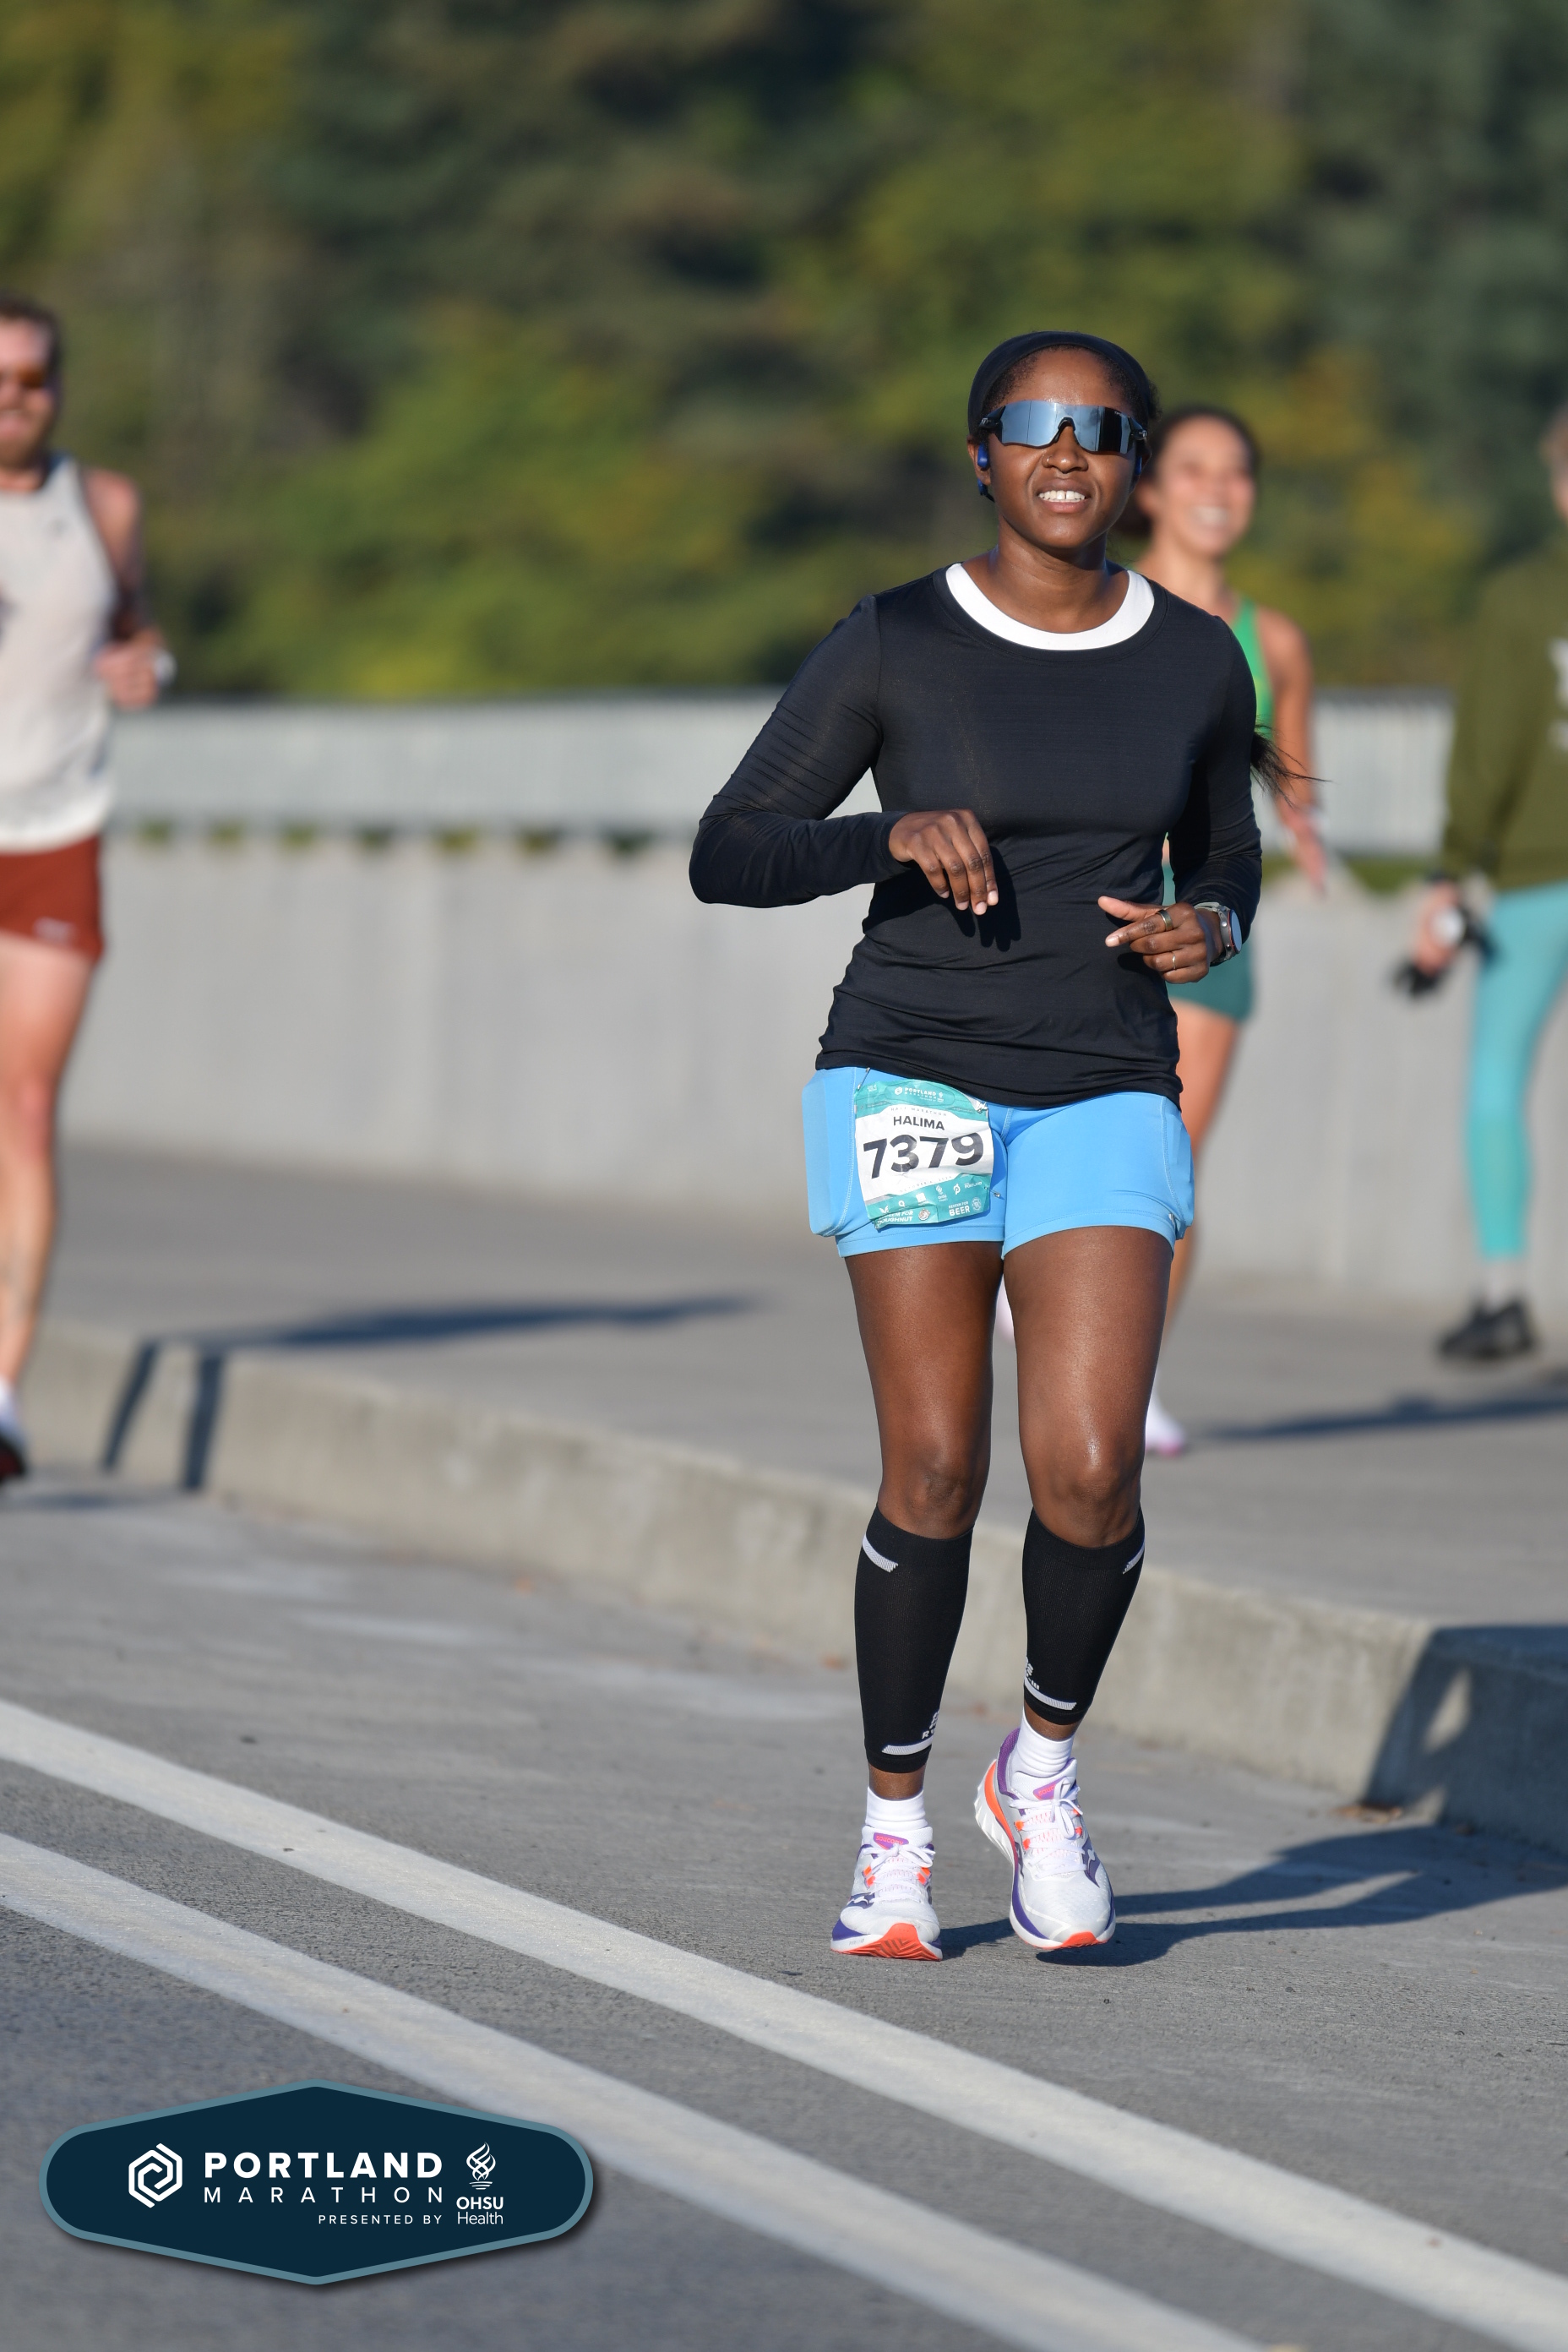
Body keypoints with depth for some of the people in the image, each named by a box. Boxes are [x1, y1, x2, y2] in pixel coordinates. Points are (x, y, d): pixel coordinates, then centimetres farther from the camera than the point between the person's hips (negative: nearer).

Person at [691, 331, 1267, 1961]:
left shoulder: (1195, 661, 4)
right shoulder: (892, 646, -5)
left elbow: (1224, 858, 19)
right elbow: (727, 857, -4)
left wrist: (1210, 929, -4)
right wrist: (896, 833, -21)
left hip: (1103, 1106, 2)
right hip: (911, 1078, -2)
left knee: (1090, 1471, -14)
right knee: (934, 1476, -6)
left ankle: (1044, 1770, 13)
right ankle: (894, 1830, 14)